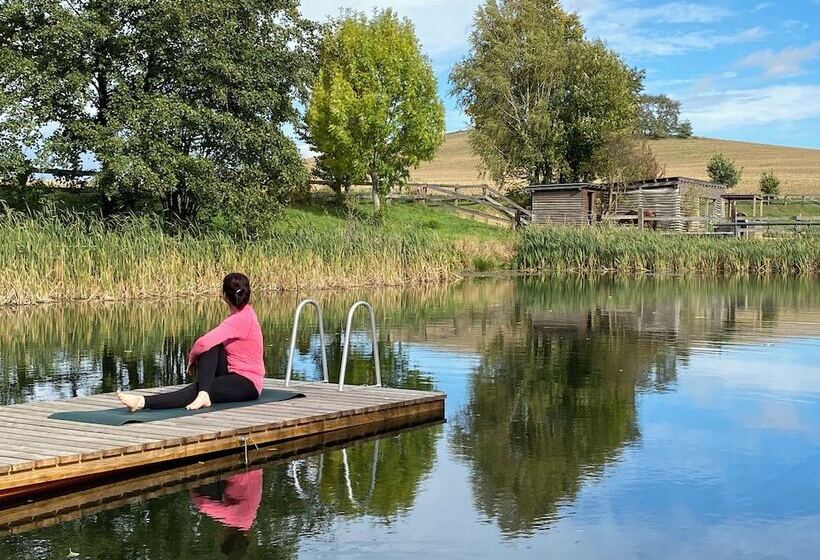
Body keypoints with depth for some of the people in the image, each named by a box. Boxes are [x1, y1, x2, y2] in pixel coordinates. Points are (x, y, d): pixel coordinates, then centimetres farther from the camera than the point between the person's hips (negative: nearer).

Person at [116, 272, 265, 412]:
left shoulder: (241, 319, -20)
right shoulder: (245, 312, 11)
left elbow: (204, 343, -28)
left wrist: (192, 357, -8)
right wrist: (196, 356, 3)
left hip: (247, 384, -9)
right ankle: (203, 395, -29)